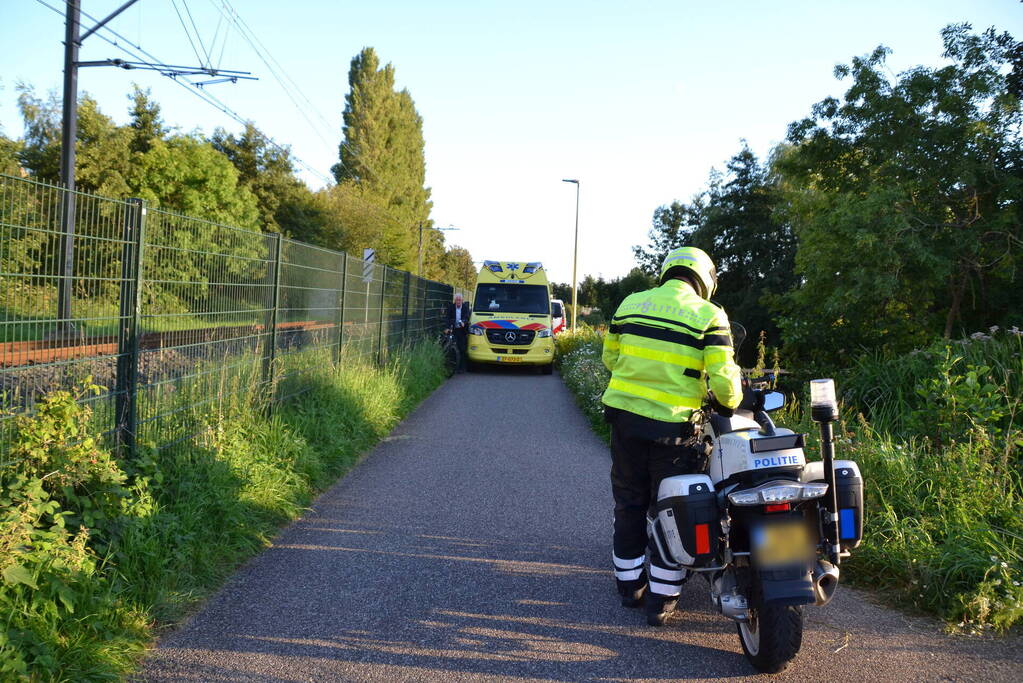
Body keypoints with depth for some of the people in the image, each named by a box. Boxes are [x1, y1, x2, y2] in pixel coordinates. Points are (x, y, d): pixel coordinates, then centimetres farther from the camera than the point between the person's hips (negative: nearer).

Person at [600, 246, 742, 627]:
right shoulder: (709, 316, -7)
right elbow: (723, 378, -12)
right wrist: (731, 401, 9)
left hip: (624, 415, 4)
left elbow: (610, 358, 14)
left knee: (628, 504, 18)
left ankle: (629, 585, 31)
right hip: (671, 427, -4)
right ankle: (661, 601, 15)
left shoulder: (630, 304, 5)